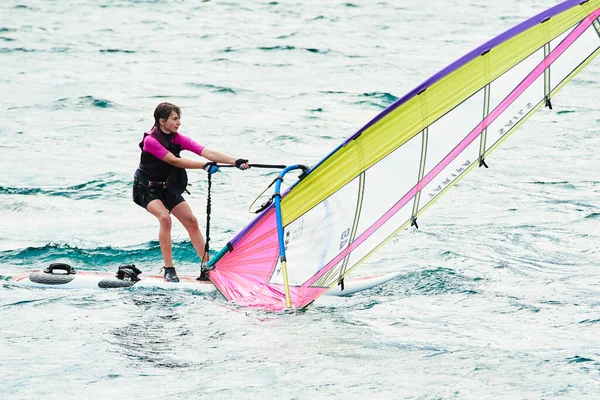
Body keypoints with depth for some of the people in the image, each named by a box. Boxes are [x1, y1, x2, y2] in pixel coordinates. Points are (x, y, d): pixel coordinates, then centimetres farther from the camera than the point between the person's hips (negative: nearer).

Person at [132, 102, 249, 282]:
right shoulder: (150, 141, -24)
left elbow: (207, 152, -17)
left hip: (167, 187, 7)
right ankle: (169, 270, -21)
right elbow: (174, 161, -32)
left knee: (191, 221, -2)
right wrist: (204, 166, -39)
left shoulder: (178, 139, -7)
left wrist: (236, 161, -29)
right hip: (146, 187, -7)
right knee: (165, 217, -28)